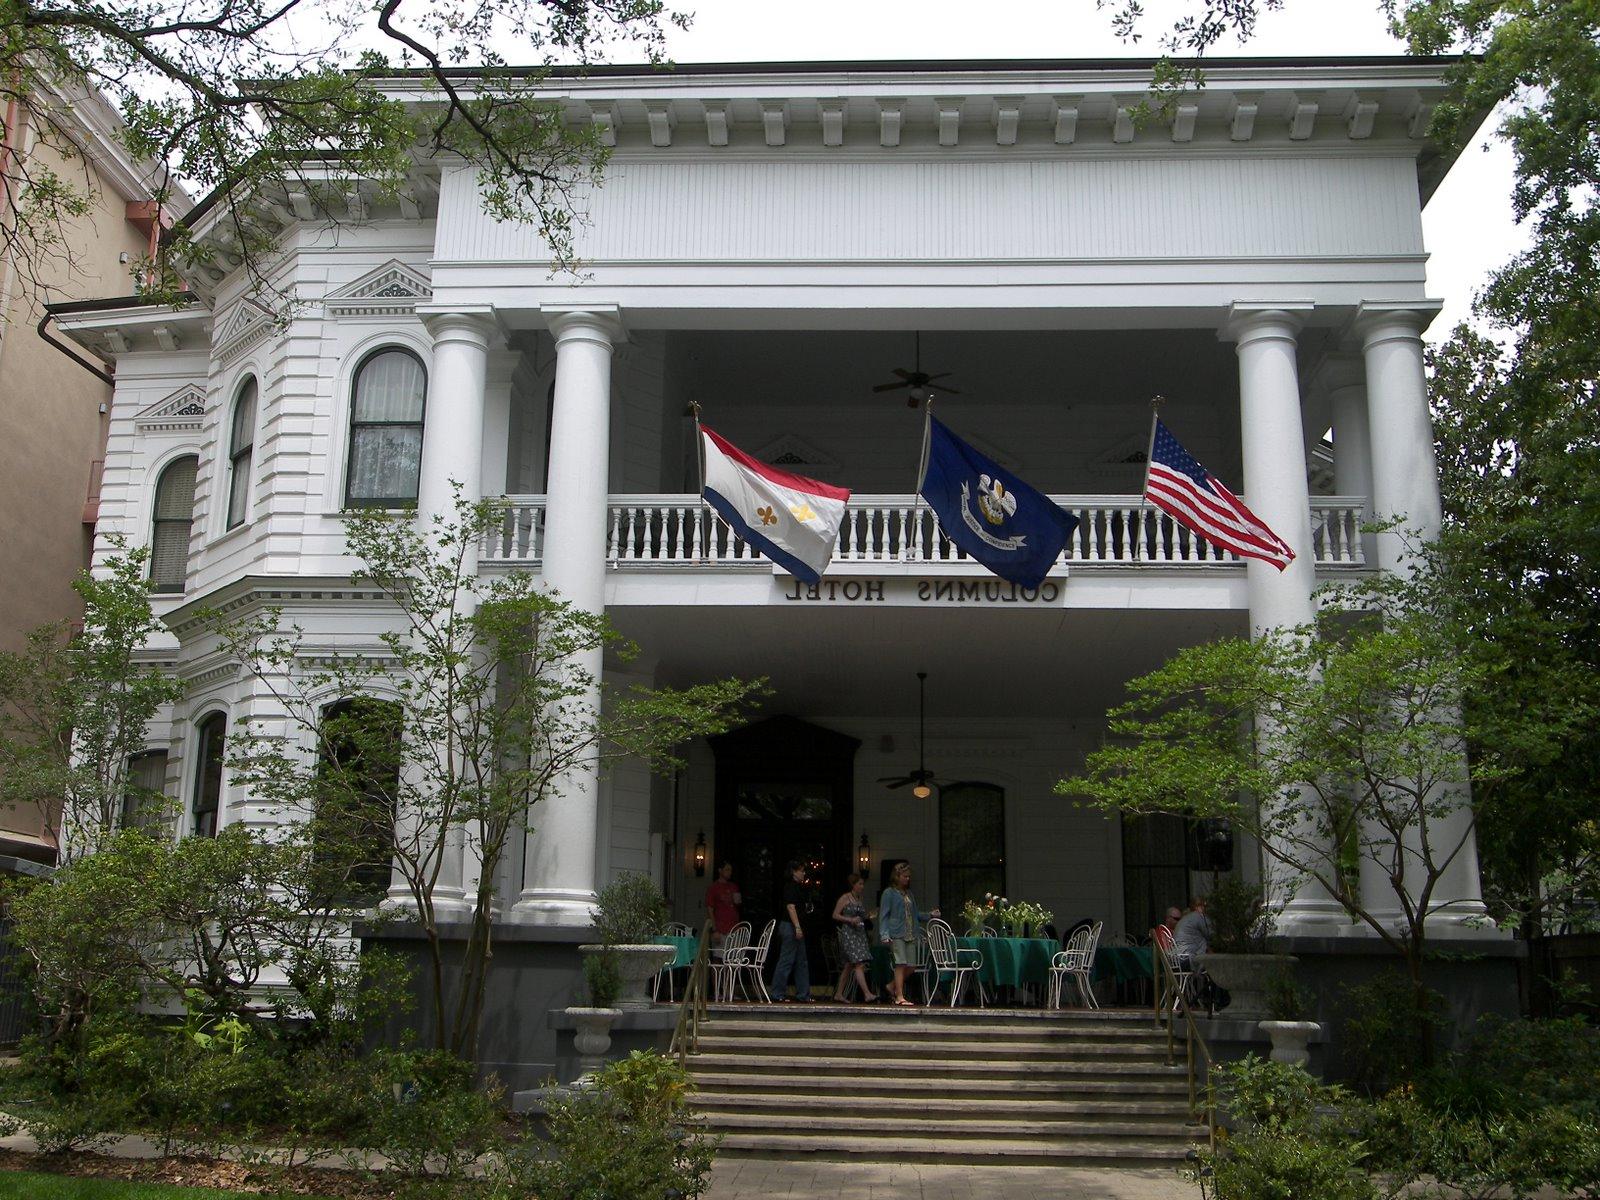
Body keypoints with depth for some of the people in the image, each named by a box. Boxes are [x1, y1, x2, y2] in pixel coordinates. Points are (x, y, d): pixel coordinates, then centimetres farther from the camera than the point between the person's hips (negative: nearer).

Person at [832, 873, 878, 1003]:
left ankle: (839, 993, 18)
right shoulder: (845, 898, -4)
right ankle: (867, 994, -22)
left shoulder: (859, 899, 16)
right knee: (859, 964, -16)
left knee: (849, 965, 10)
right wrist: (850, 920, -17)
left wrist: (868, 917, 7)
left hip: (860, 933, 8)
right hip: (848, 934, -8)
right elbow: (835, 915, -7)